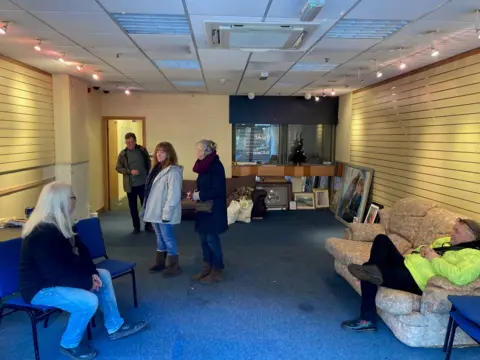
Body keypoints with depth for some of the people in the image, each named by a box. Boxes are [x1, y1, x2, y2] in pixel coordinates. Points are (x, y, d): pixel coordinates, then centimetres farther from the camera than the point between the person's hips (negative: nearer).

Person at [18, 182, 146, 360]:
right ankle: (69, 345, 0)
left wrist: (93, 273, -6)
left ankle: (115, 326, 18)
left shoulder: (59, 224, 2)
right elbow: (57, 273, -31)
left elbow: (79, 250, 8)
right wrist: (87, 282, -21)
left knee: (103, 276, 9)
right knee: (89, 301, -27)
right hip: (40, 287, -11)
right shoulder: (42, 234, -30)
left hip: (55, 277, 11)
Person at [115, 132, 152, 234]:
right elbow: (118, 168, -2)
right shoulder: (123, 154, -2)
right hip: (130, 185, 0)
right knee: (133, 207, 9)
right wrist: (130, 171, -17)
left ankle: (148, 225, 22)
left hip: (143, 183, 0)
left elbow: (149, 164, 7)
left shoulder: (142, 150, 0)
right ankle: (136, 227, 22)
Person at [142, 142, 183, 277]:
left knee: (168, 237, 0)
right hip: (155, 211, 9)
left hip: (164, 213, -9)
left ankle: (173, 266, 12)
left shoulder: (173, 171, -17)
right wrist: (148, 209, 15)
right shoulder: (157, 168, 13)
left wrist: (166, 213, -24)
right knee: (160, 237, 19)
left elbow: (174, 195, -22)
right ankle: (160, 262, 32)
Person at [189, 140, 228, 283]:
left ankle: (217, 271, 11)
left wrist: (200, 195, -17)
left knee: (211, 239, -2)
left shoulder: (216, 165, -17)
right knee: (204, 238, 13)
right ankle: (207, 268, 25)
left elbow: (217, 190, -23)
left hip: (213, 209, -9)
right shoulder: (204, 165, 11)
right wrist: (196, 193, 4)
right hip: (204, 208, 9)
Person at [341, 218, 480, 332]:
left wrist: (434, 258, -23)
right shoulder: (448, 241, 15)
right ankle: (374, 270, -13)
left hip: (414, 280, -10)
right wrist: (423, 249, 2)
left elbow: (460, 277, -35)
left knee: (368, 275, -22)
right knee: (381, 239, 5)